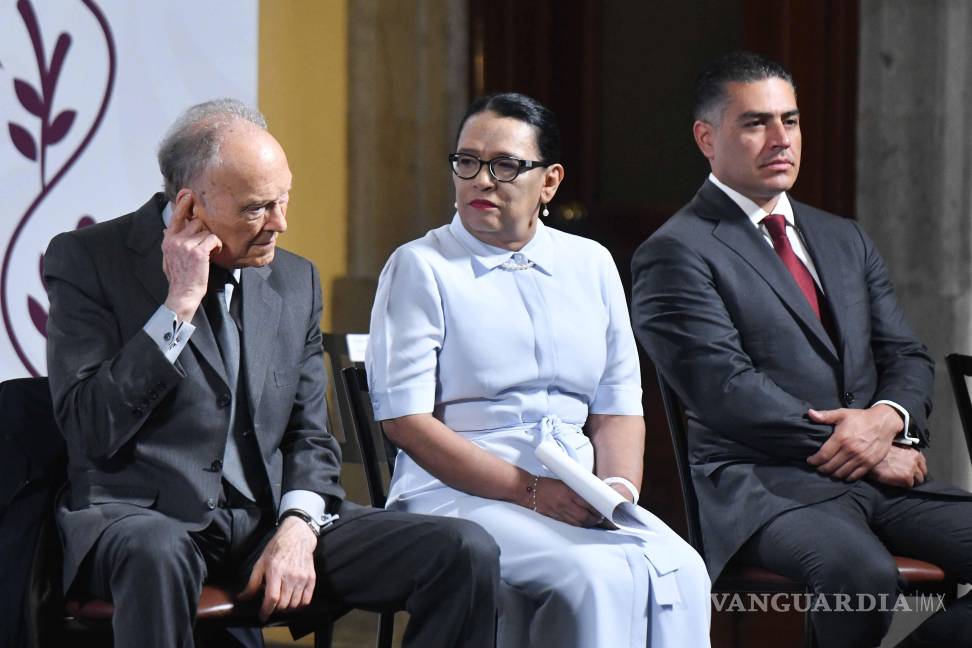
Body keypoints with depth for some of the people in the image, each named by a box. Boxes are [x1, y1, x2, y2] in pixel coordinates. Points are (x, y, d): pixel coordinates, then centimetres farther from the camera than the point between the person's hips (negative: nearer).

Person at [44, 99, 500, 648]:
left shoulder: (296, 279, 14)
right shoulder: (89, 261, -2)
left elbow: (310, 436, 14)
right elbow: (91, 430, -12)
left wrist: (297, 529, -7)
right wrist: (180, 305, -14)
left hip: (270, 519, 5)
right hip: (143, 517, -5)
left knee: (468, 552, -16)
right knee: (158, 555, -43)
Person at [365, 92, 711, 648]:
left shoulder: (591, 264, 17)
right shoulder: (421, 267, 2)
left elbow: (619, 406, 14)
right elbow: (406, 419, -7)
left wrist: (620, 491, -7)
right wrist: (530, 491, -14)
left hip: (579, 500, 4)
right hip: (457, 495, -4)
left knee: (680, 571, -28)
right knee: (599, 575, -32)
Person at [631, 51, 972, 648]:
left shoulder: (845, 240, 22)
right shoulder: (677, 253, -1)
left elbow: (907, 357, 18)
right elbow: (726, 392, -11)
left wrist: (888, 416, -7)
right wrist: (864, 449, -12)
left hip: (881, 474, 7)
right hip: (764, 482, -7)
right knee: (862, 573, -37)